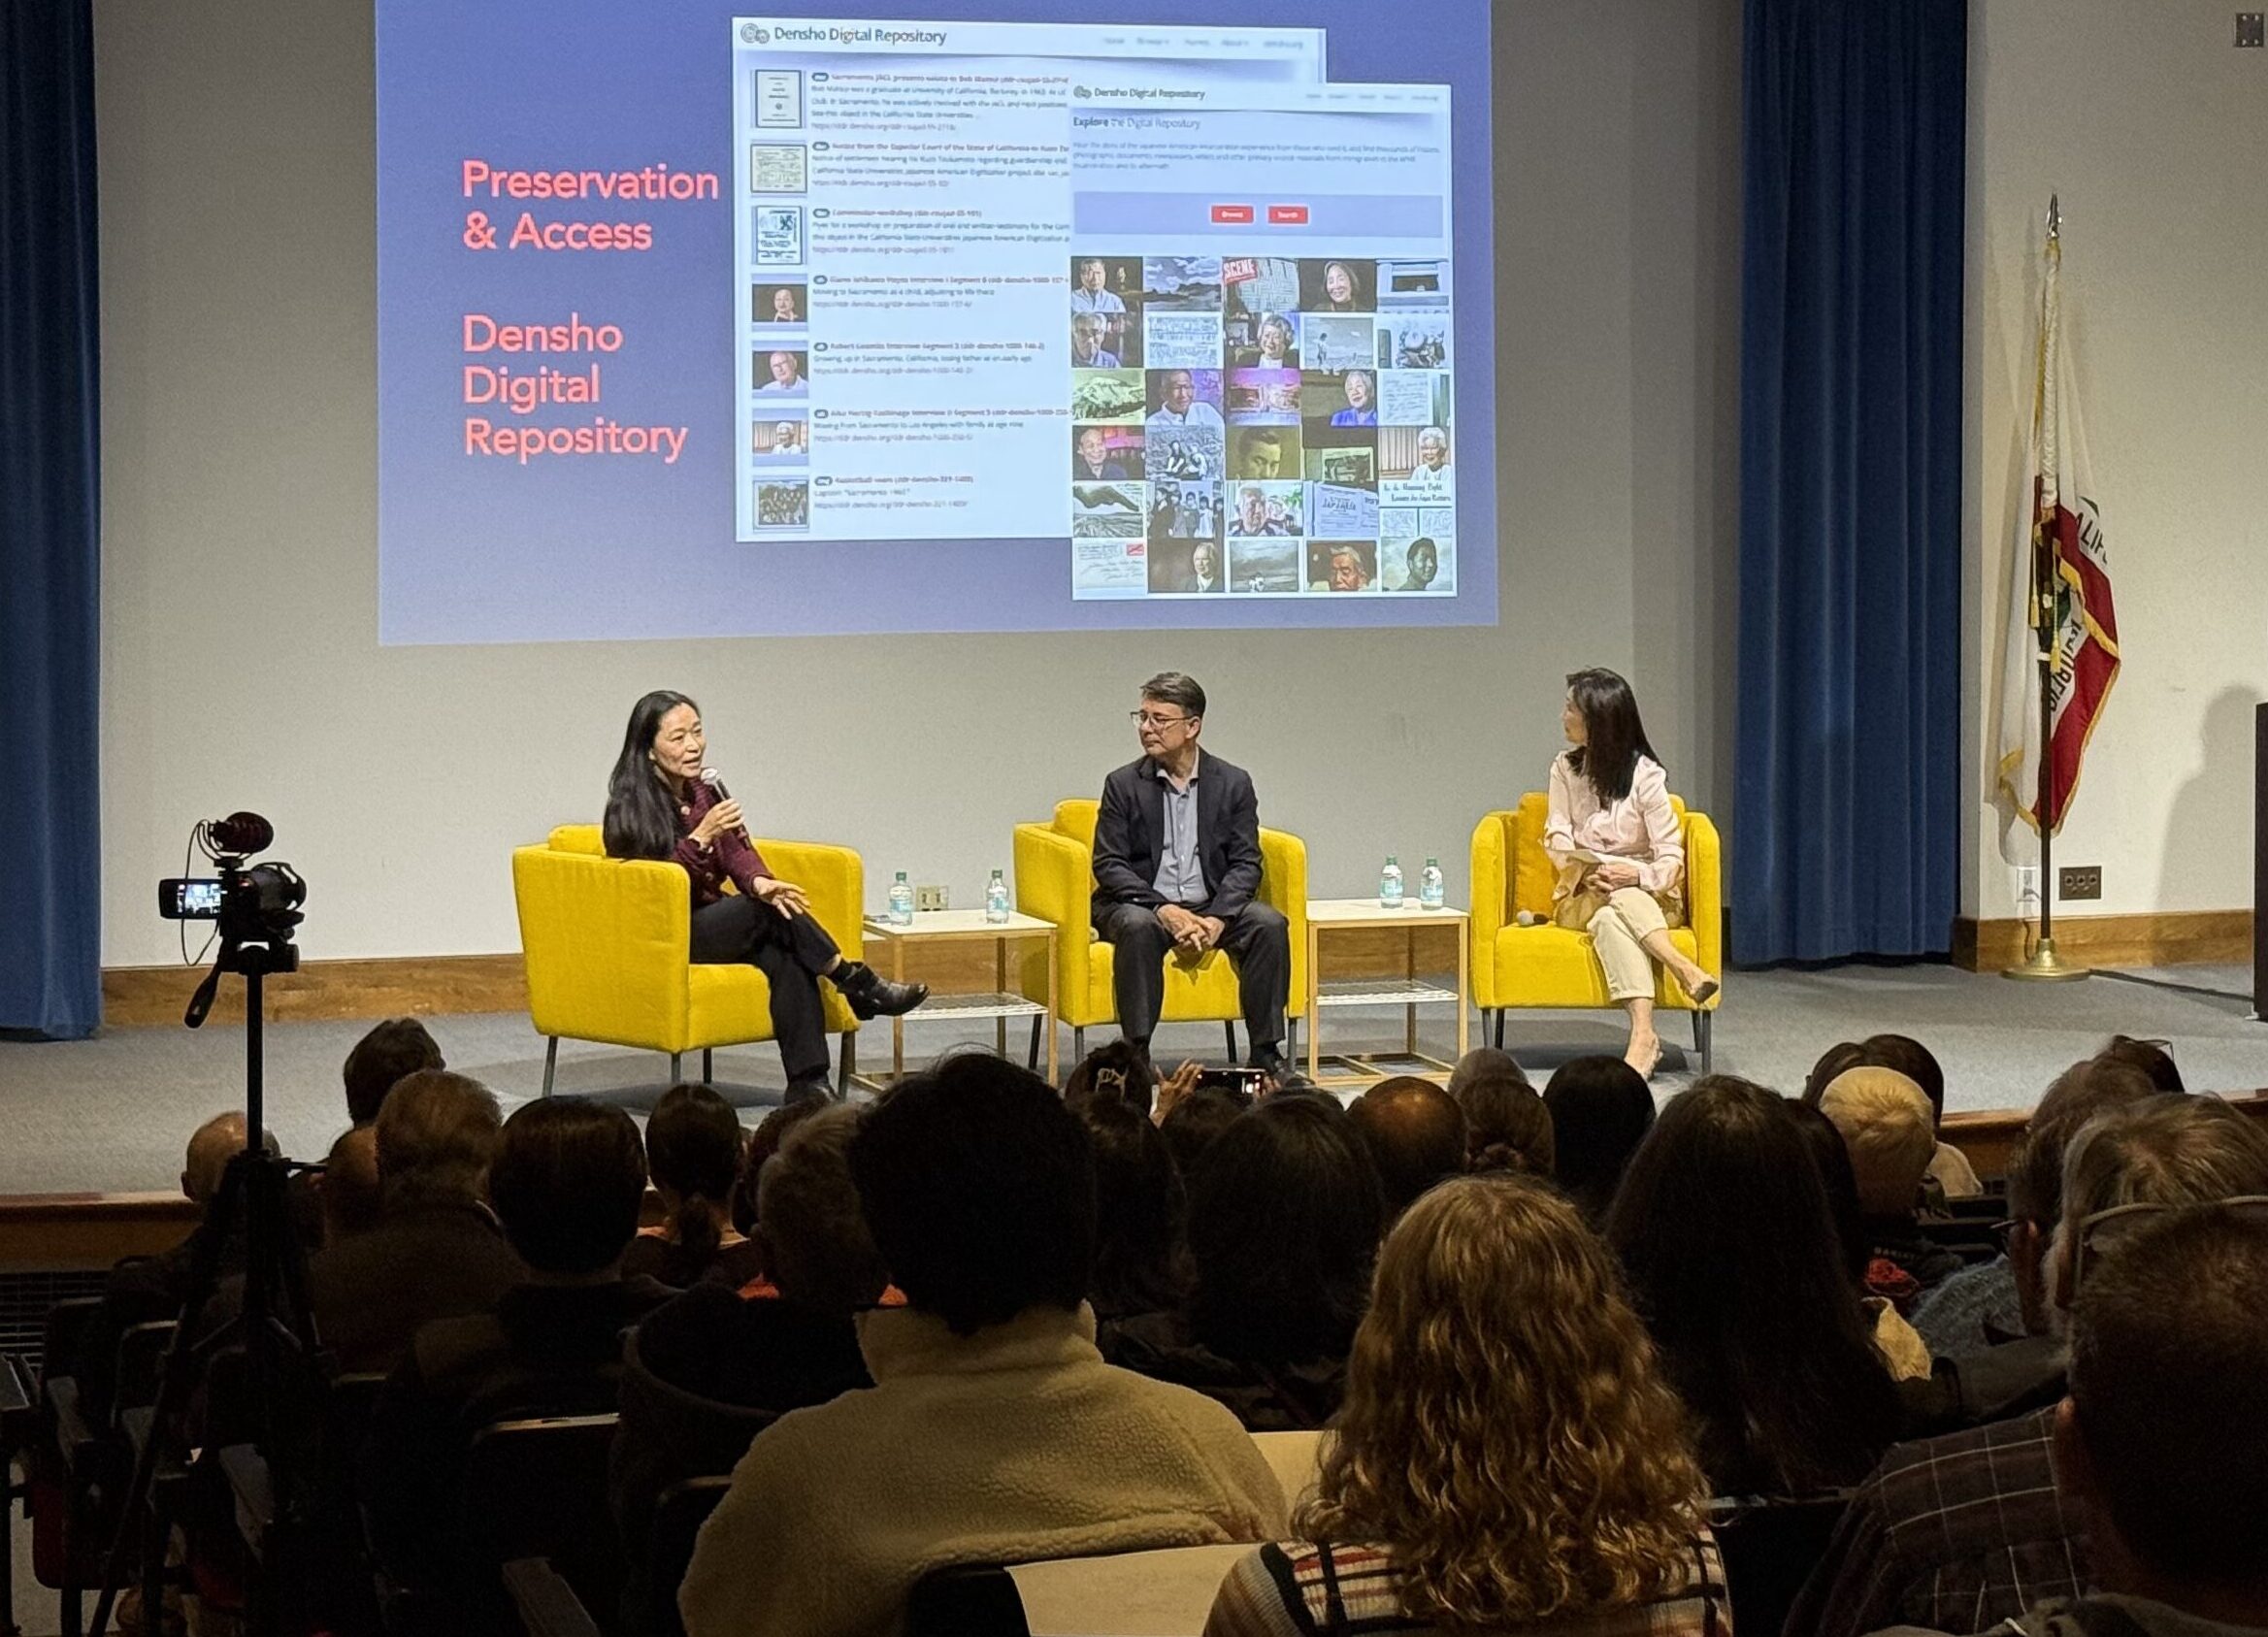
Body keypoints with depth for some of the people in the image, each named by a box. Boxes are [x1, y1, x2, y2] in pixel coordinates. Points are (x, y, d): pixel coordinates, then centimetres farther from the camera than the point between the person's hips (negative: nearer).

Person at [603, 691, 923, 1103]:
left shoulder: (706, 791, 9)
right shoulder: (631, 806, -10)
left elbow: (737, 851, -1)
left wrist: (759, 882, -24)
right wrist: (701, 836, -29)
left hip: (713, 923, 5)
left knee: (786, 956, -26)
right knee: (771, 911, -27)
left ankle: (808, 1084, -34)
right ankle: (856, 982, -13)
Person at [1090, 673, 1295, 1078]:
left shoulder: (1233, 784, 4)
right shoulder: (1123, 784, 1)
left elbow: (1246, 863, 0)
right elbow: (1108, 865, -5)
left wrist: (1216, 919, -18)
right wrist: (1163, 910, -20)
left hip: (1213, 908, 2)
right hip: (1141, 904, -2)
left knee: (1269, 923, -25)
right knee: (1138, 927, -35)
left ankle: (1265, 1050, -18)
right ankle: (1136, 1053, -32)